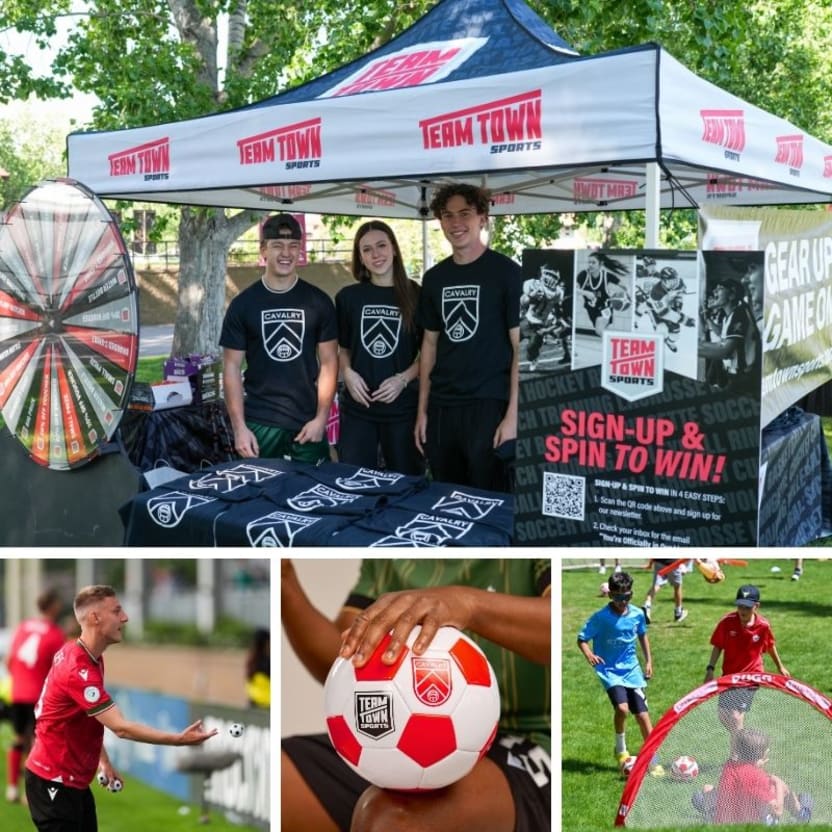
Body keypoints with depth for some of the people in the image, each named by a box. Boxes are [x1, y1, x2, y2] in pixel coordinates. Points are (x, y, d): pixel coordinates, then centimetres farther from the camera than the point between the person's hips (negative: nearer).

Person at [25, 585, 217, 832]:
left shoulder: (91, 658, 5)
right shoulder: (78, 670, -27)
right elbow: (121, 728, -31)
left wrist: (103, 761, 11)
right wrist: (179, 739, -32)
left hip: (75, 781, 10)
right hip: (53, 783, -10)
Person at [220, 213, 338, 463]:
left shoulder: (318, 302, 3)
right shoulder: (243, 304, 1)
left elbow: (328, 363, 4)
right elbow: (232, 368, 1)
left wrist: (321, 418, -5)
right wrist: (239, 427, -6)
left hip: (308, 423, 1)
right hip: (259, 424, 0)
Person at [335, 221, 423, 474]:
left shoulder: (415, 295, -1)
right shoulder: (348, 297, 4)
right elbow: (344, 349, 13)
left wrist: (403, 379, -12)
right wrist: (347, 373, -6)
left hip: (403, 406, -1)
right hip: (358, 407, 1)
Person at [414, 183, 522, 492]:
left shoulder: (506, 272, -5)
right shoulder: (434, 278, 11)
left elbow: (522, 346, -8)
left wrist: (513, 414, -14)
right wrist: (422, 409, 11)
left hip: (489, 406, -5)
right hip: (442, 407, 5)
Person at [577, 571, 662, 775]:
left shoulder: (637, 614, -1)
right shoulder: (600, 617, -14)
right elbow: (582, 639, -9)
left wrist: (648, 661, 16)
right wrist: (589, 655, -28)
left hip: (632, 669, 4)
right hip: (610, 670, -4)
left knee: (643, 715, 0)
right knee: (622, 708, -24)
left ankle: (653, 761, 11)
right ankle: (621, 750, 2)